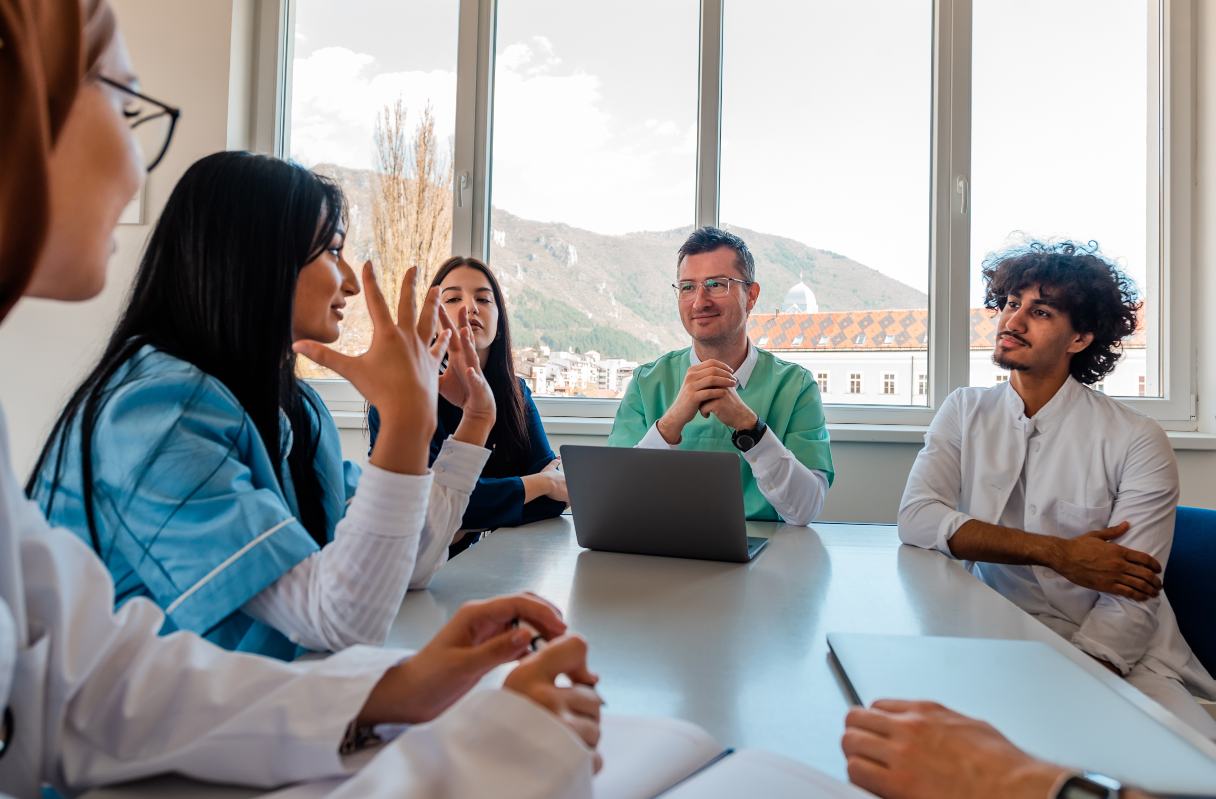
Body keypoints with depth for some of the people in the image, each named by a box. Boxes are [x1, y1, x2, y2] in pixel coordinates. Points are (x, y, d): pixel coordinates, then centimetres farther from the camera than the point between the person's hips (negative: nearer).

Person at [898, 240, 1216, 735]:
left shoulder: (1137, 442, -6)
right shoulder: (965, 412, 2)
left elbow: (1132, 600, -12)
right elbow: (916, 519, -12)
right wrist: (1056, 553, -18)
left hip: (1113, 657, -1)